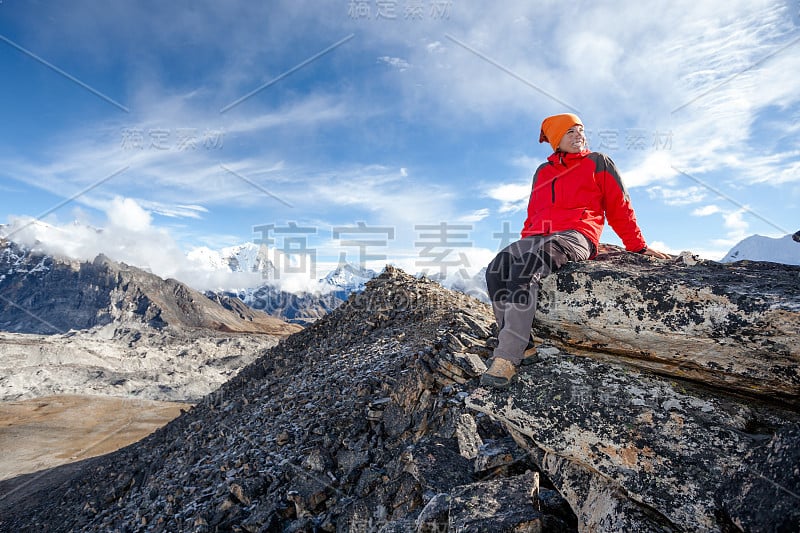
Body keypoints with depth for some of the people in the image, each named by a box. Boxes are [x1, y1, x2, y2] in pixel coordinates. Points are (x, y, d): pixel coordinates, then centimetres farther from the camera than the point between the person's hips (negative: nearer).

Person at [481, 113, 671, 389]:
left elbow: (620, 208, 15)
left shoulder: (598, 162, 18)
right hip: (538, 238, 5)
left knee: (526, 266, -36)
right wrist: (526, 241, 14)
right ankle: (525, 348, -29)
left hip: (576, 235, -5)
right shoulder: (542, 172, 28)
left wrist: (638, 247, 11)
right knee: (496, 270, -26)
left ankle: (507, 358, -42)